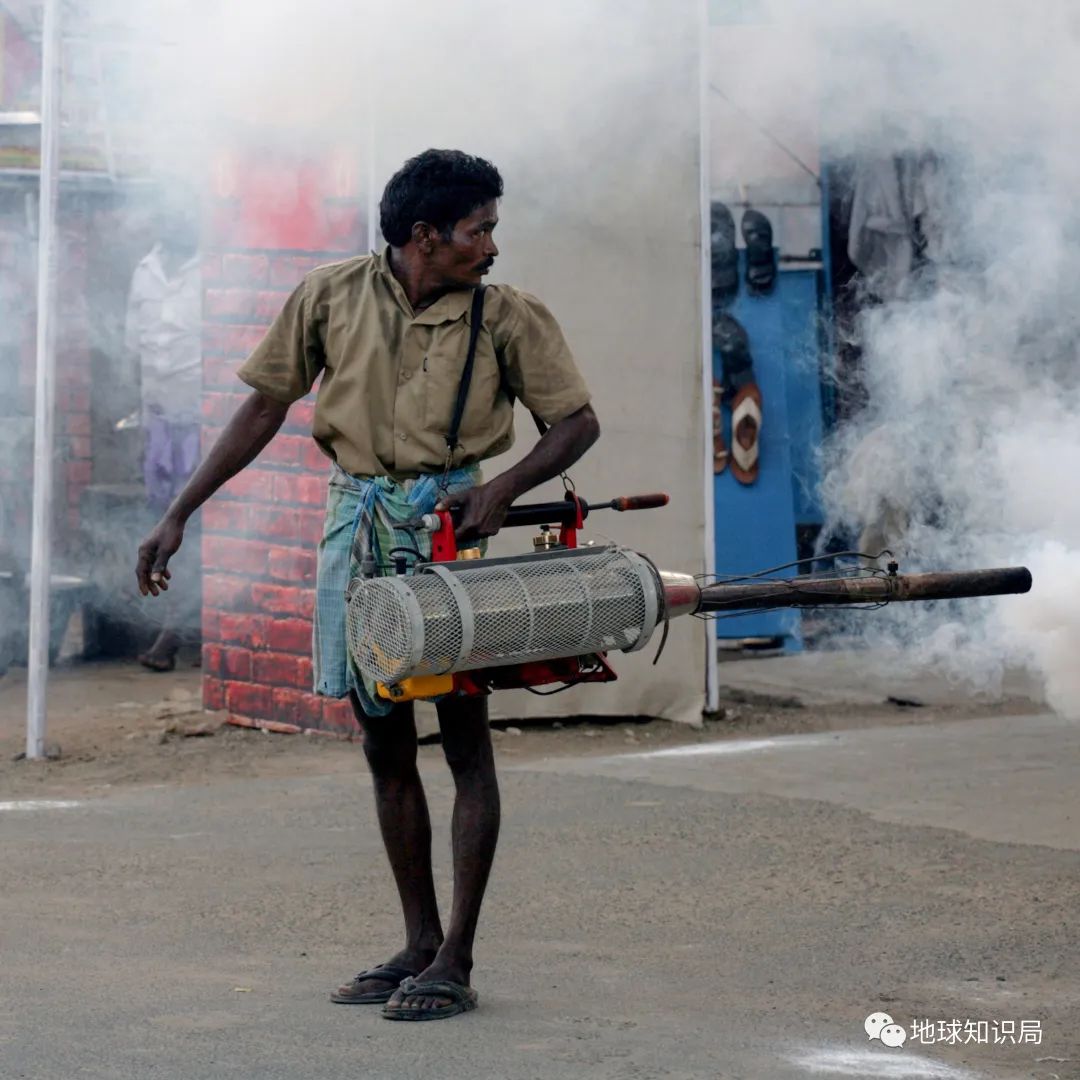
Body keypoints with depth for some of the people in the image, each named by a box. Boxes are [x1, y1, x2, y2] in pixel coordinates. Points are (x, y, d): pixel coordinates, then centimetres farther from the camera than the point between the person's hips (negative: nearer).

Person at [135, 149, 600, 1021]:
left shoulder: (505, 318, -3)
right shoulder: (332, 297, 0)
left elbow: (578, 423, 2)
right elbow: (265, 408, 6)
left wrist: (504, 487, -17)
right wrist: (178, 515, 4)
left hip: (447, 521, -3)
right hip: (358, 519, 3)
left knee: (465, 735, -3)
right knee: (386, 742, 8)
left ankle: (456, 962, 1)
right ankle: (418, 943, 18)